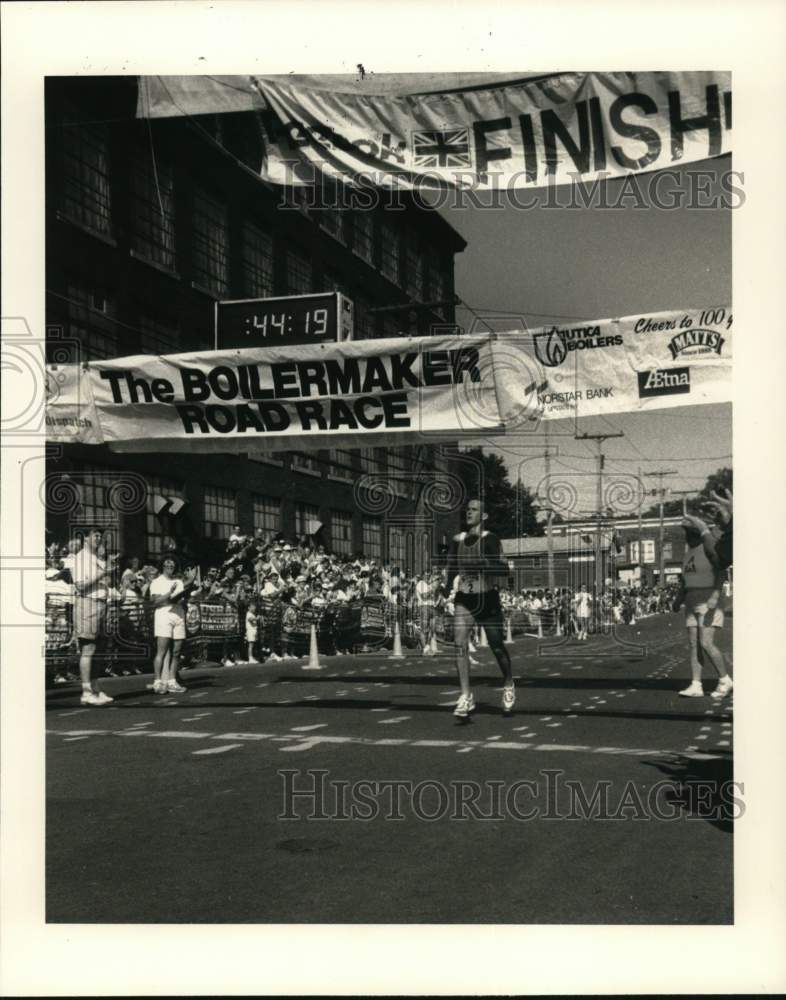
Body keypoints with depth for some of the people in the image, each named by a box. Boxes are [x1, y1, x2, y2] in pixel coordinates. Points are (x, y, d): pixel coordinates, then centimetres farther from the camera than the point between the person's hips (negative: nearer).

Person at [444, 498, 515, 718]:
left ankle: (508, 686, 35)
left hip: (487, 600, -3)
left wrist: (481, 564, -31)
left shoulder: (489, 539, -11)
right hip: (463, 600, 3)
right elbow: (452, 568, 18)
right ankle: (466, 697, -13)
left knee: (497, 648, 7)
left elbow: (504, 570, -21)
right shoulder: (458, 540, 5)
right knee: (460, 644, -15)